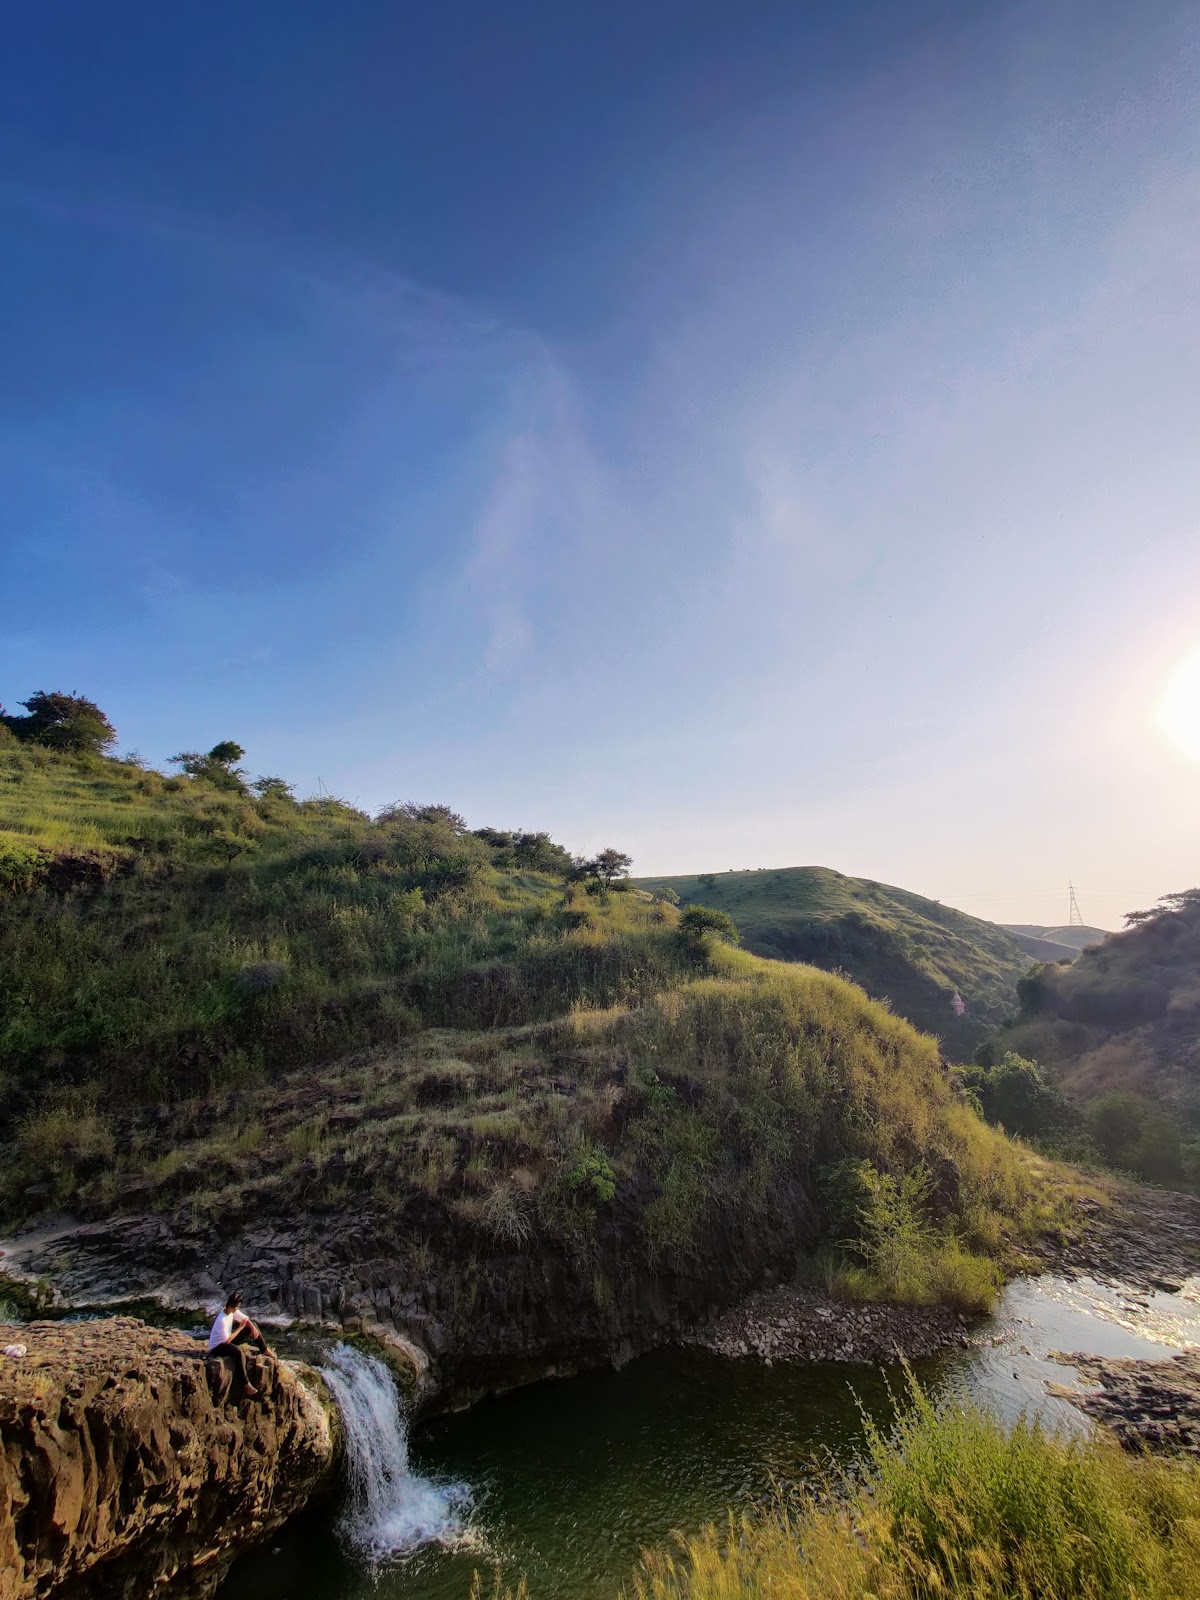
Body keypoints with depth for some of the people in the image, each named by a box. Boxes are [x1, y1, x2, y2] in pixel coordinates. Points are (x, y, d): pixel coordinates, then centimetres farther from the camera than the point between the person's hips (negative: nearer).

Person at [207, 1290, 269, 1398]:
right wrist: (240, 1327, -26)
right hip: (217, 1346, -9)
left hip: (226, 1340, 9)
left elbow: (246, 1319, 2)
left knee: (252, 1329, -1)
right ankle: (246, 1386, -30)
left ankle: (265, 1352, 9)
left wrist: (253, 1328, -17)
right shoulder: (222, 1320, -31)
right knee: (239, 1352, -35)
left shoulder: (233, 1311, -7)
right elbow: (227, 1341, -33)